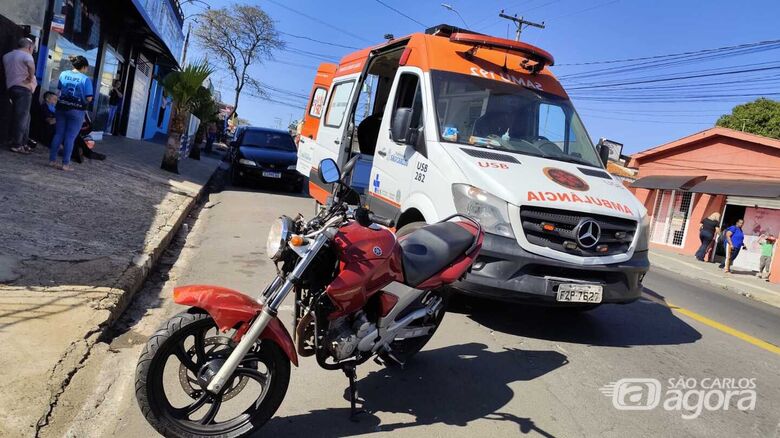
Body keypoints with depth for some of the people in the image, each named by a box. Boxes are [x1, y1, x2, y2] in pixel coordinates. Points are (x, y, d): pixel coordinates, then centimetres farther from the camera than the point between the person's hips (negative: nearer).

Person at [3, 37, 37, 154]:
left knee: (17, 116, 16)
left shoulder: (7, 56, 19)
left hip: (11, 87, 9)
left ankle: (23, 142, 18)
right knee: (22, 117, -9)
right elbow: (31, 66, -30)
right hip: (23, 88, -9)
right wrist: (31, 78, -16)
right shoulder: (26, 55, -9)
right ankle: (17, 145, -11)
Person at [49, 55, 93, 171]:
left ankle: (52, 160, 15)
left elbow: (58, 91, 12)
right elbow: (89, 98, -14)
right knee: (70, 137, 1)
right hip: (77, 110, -4)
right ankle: (65, 164, 4)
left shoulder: (63, 74, 4)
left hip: (61, 108, 5)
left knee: (58, 134, 12)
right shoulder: (85, 79, -11)